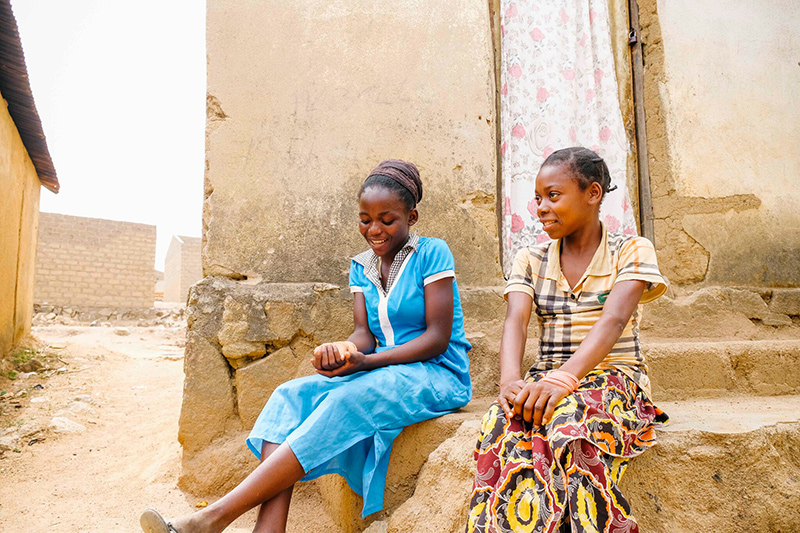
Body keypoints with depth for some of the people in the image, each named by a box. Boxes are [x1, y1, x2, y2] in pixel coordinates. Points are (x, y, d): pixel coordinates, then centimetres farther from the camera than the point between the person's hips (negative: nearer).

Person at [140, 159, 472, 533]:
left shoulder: (432, 253, -5)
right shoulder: (361, 267, 13)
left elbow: (438, 337, -12)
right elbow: (364, 334, 3)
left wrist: (366, 361, -23)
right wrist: (343, 349, -24)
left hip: (438, 375, -6)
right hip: (380, 372, 6)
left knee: (347, 400, -33)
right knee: (291, 395, -17)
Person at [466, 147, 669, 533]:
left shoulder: (632, 251, 2)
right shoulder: (530, 260, 11)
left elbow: (613, 320, -16)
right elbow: (515, 322, -5)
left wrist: (564, 378, -34)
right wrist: (510, 380, -27)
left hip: (612, 375, -2)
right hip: (546, 379, 3)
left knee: (572, 423, -37)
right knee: (506, 423, -32)